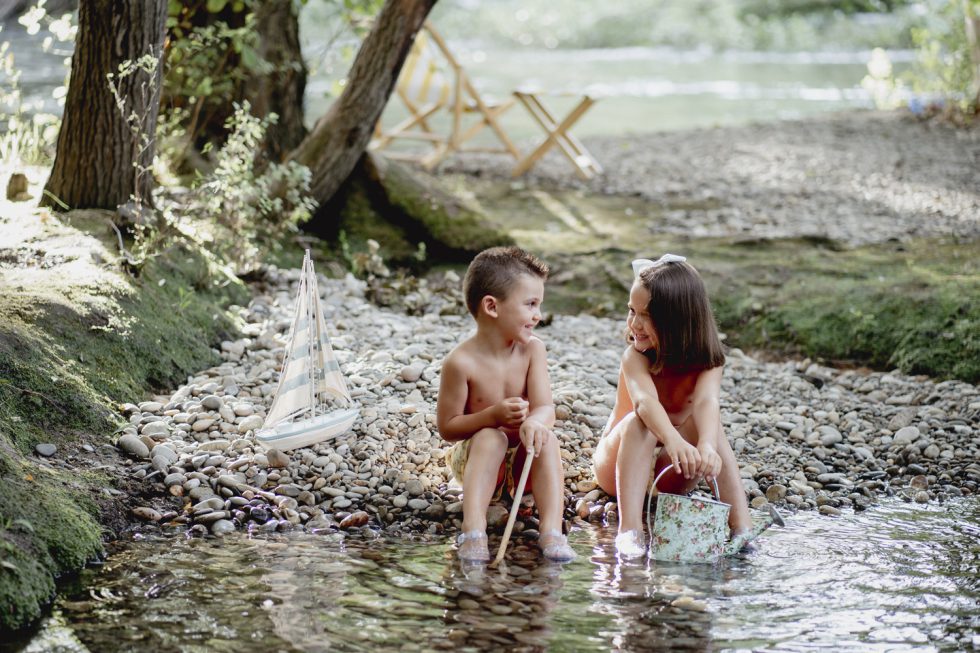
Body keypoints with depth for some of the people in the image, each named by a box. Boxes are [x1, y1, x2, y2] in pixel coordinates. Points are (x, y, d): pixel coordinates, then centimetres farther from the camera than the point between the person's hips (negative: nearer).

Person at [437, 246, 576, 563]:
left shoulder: (532, 350, -8)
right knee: (491, 437, -33)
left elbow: (545, 407, -16)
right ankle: (473, 530, -46)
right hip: (475, 459, -3)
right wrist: (493, 415, -28)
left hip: (524, 462, 3)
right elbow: (447, 427, -13)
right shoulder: (461, 362, -18)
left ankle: (551, 530, -38)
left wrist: (535, 421, -42)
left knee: (547, 438, -26)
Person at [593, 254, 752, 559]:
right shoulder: (636, 357, -20)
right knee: (640, 423, -34)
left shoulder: (707, 362, -14)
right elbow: (645, 401, -41)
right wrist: (673, 441, -62)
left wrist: (707, 446, -58)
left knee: (707, 420, -28)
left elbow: (707, 402, -36)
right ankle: (629, 530, -48)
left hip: (670, 472, 2)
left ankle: (742, 528, -38)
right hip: (618, 465, -2)